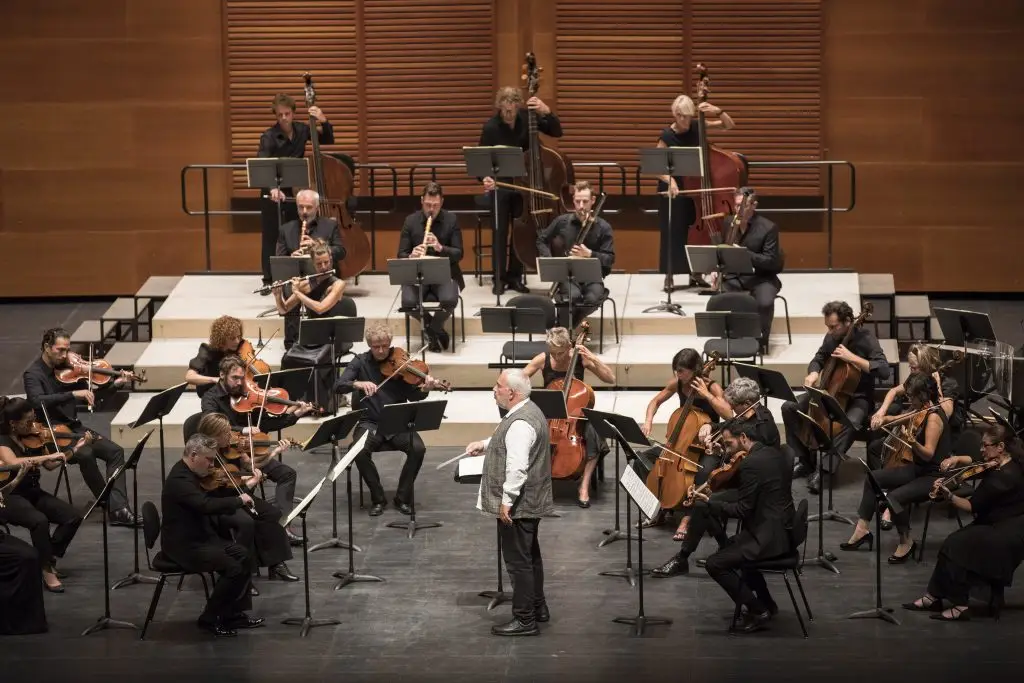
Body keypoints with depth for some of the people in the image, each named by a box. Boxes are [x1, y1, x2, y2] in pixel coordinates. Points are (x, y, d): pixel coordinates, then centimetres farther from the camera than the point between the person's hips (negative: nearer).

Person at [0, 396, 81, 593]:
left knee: (73, 517, -11)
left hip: (33, 493, 7)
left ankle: (48, 557, 5)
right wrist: (49, 455, -38)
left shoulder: (32, 438, 6)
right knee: (39, 520, -35)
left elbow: (50, 466, 9)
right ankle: (47, 570, -18)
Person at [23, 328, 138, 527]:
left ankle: (118, 509, -22)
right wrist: (74, 394, -35)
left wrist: (116, 384, -5)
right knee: (85, 454, -32)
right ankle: (111, 505, -19)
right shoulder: (33, 374, -10)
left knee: (115, 451, -12)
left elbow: (93, 397, 12)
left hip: (74, 428, 7)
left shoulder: (67, 369, 8)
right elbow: (38, 401, -30)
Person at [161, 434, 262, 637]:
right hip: (183, 546, -11)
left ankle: (233, 613, 14)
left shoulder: (190, 475, 9)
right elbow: (207, 506, -36)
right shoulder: (179, 480, -24)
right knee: (233, 568, -19)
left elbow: (210, 500, 19)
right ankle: (209, 619, -5)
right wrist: (239, 500, -24)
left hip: (199, 537, 11)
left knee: (242, 555, 9)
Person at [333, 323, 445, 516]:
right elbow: (339, 386, -10)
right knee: (360, 452, -31)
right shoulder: (360, 362, 2)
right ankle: (378, 498, -10)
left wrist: (424, 389, -26)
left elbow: (412, 396, -3)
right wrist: (358, 383, -30)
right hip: (370, 423, 0)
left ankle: (403, 497, -8)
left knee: (418, 448, -27)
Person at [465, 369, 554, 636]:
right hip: (531, 502, 11)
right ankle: (538, 608, 33)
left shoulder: (520, 423, -24)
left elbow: (517, 467, -29)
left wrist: (506, 501, -25)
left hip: (517, 504, -11)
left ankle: (525, 620, 0)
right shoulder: (528, 411, 10)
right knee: (530, 556, 21)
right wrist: (485, 444, 20)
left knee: (519, 561, -4)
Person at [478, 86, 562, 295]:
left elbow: (557, 132, -8)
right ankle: (499, 278, 3)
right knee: (500, 232, -6)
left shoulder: (527, 117, -8)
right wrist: (486, 178, -35)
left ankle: (515, 276, 12)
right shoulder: (490, 128, -15)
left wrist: (546, 112, -25)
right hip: (499, 184, -2)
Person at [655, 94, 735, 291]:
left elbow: (729, 126, 1)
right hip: (673, 188, -4)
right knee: (673, 232, -2)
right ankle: (669, 276, 5)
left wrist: (718, 112, -18)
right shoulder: (667, 136, -15)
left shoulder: (696, 128, -3)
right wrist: (669, 180, -35)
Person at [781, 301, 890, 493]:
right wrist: (813, 373, -8)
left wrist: (852, 358, -31)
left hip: (858, 398, -6)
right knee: (789, 408, -10)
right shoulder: (831, 337, -1)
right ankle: (805, 461, -1)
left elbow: (884, 371, -27)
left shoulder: (865, 338, -17)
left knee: (851, 422, -39)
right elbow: (818, 360, 16)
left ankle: (825, 469, -31)